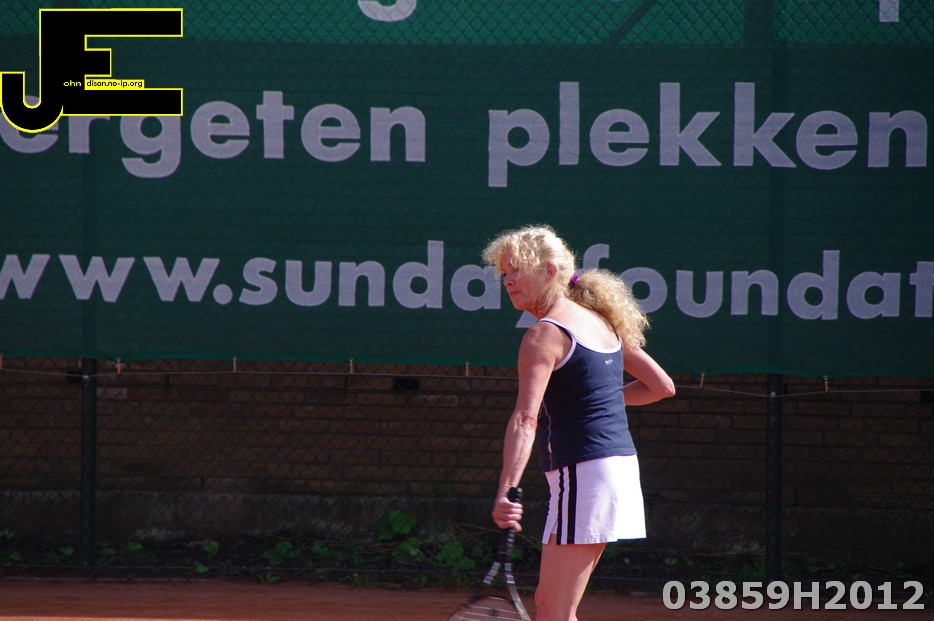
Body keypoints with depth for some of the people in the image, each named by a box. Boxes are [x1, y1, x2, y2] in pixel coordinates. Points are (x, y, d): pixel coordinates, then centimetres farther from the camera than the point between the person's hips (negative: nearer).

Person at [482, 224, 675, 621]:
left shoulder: (544, 335, -11)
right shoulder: (602, 323, 14)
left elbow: (525, 418, -25)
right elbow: (662, 386, 20)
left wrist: (506, 491, -35)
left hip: (582, 474, -9)